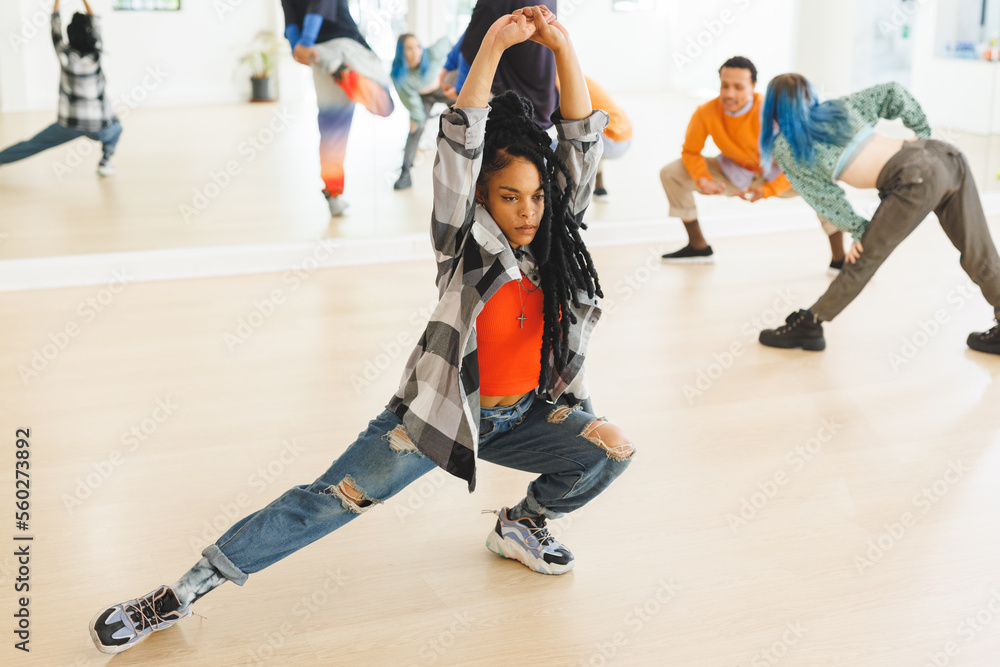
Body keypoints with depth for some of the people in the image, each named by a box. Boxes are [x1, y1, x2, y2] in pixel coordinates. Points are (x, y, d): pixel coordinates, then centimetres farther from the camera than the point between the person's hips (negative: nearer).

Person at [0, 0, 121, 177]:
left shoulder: (65, 54, -9)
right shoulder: (96, 53, -9)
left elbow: (55, 30, 7)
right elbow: (95, 26, 7)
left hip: (70, 123, 1)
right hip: (98, 126, 0)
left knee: (32, 145, 14)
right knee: (115, 129, 34)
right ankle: (105, 162, 18)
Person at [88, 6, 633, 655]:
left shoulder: (556, 237, -5)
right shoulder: (469, 248, -16)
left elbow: (582, 142, -13)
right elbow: (458, 152, -32)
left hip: (525, 413, 5)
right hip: (441, 410, -5)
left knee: (612, 450, -13)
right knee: (329, 502, -10)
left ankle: (521, 525, 14)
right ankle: (182, 593, -3)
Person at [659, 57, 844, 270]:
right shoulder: (705, 113, -24)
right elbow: (690, 152, -6)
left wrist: (767, 191, -37)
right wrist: (701, 179, -27)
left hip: (777, 176, -3)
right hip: (733, 174, 3)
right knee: (671, 174, -11)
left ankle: (839, 259, -11)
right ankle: (698, 247, 8)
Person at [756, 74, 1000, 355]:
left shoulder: (783, 146, 9)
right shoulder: (839, 108, 23)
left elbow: (823, 195, 6)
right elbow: (892, 92, 18)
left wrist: (858, 230, 12)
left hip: (916, 179, -6)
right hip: (947, 156, 7)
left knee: (863, 259, 6)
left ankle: (808, 326, 16)